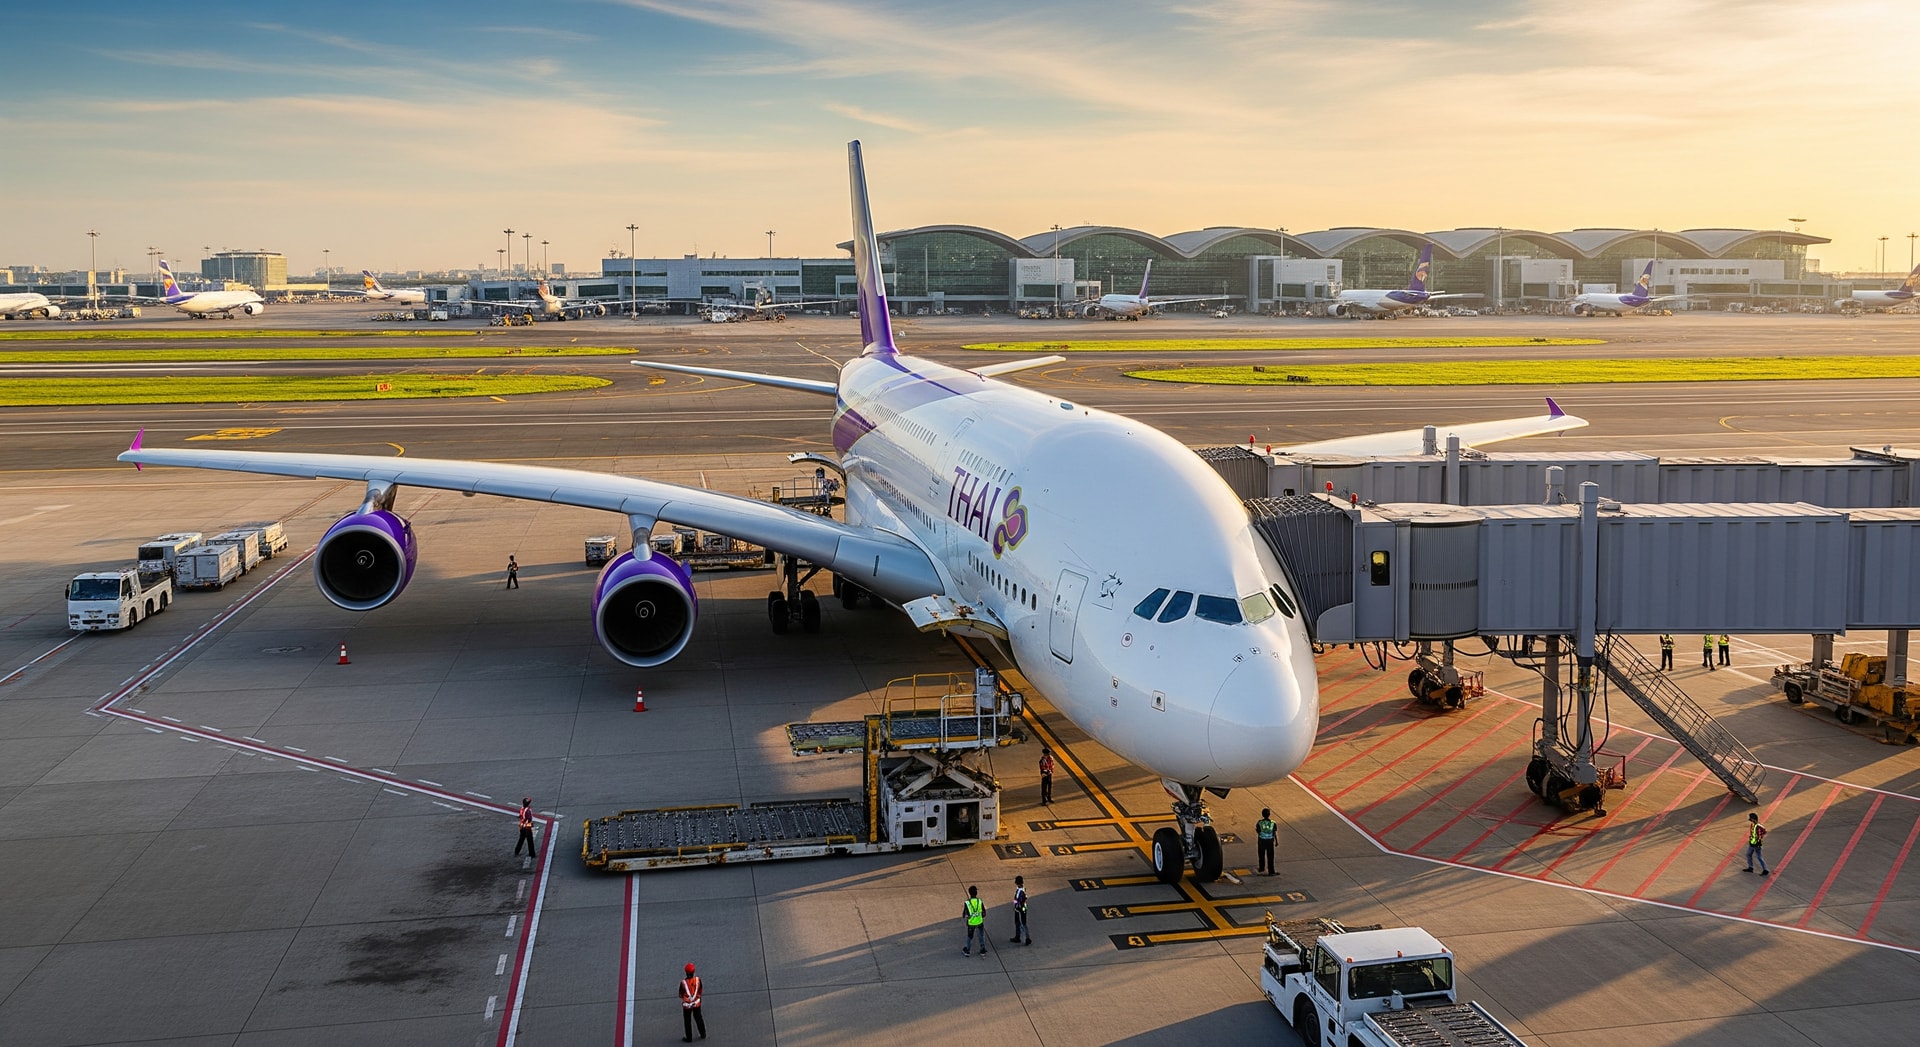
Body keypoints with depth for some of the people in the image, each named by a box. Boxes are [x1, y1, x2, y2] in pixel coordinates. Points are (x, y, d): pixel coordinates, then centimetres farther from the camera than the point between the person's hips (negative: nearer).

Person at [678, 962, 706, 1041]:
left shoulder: (683, 982, -25)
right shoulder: (697, 979, -17)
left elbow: (680, 994, -11)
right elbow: (700, 990, -1)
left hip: (687, 1004, -3)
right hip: (697, 1003, 3)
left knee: (687, 1021, 14)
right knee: (698, 1018, 23)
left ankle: (689, 1038, 24)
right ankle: (703, 1034, 36)